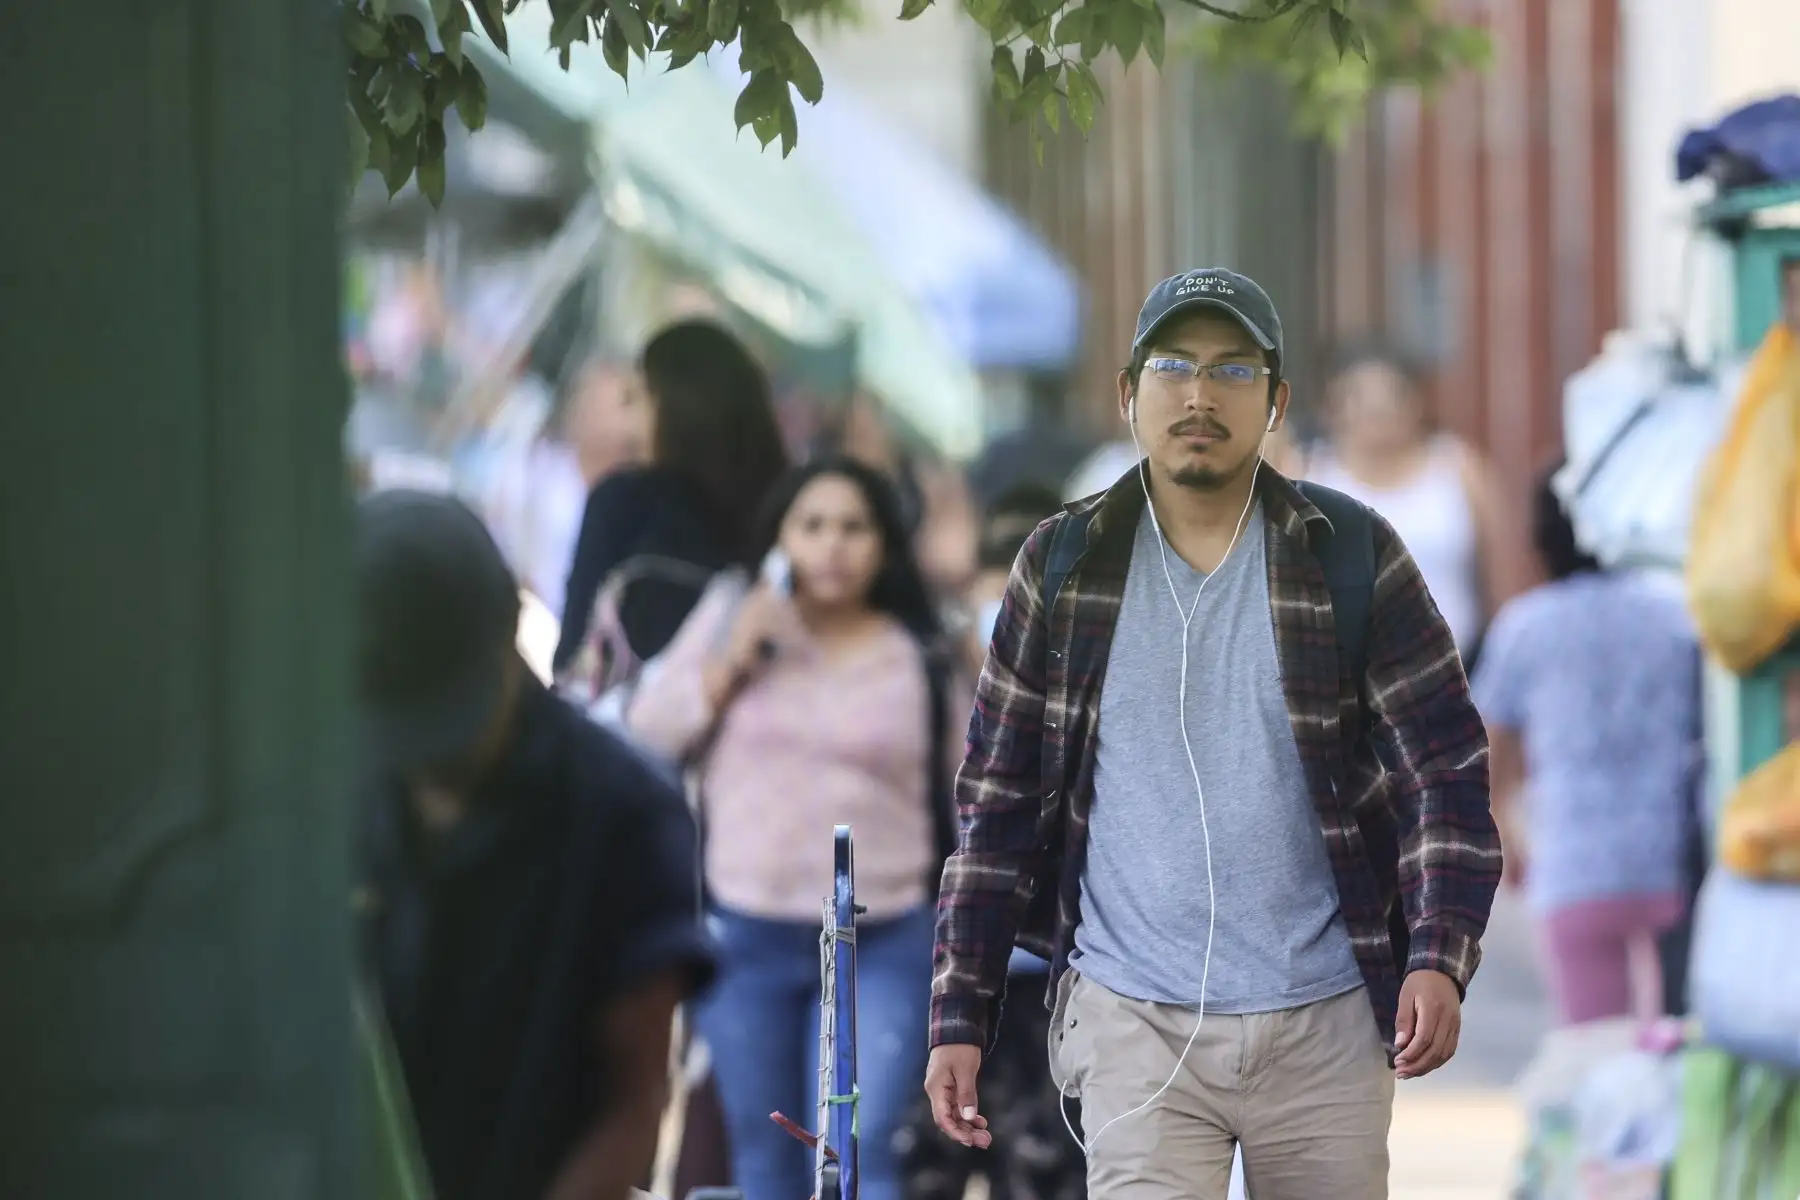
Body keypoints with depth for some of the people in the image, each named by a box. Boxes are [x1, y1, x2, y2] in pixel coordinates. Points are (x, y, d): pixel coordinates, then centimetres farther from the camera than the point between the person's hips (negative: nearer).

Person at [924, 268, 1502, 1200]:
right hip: (1136, 1022, 0)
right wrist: (961, 1016, 2)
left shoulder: (1351, 557, 1)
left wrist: (1439, 958, -14)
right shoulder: (1063, 568, 4)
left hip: (1325, 1028, 0)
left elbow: (1443, 772, 0)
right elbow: (998, 802, 7)